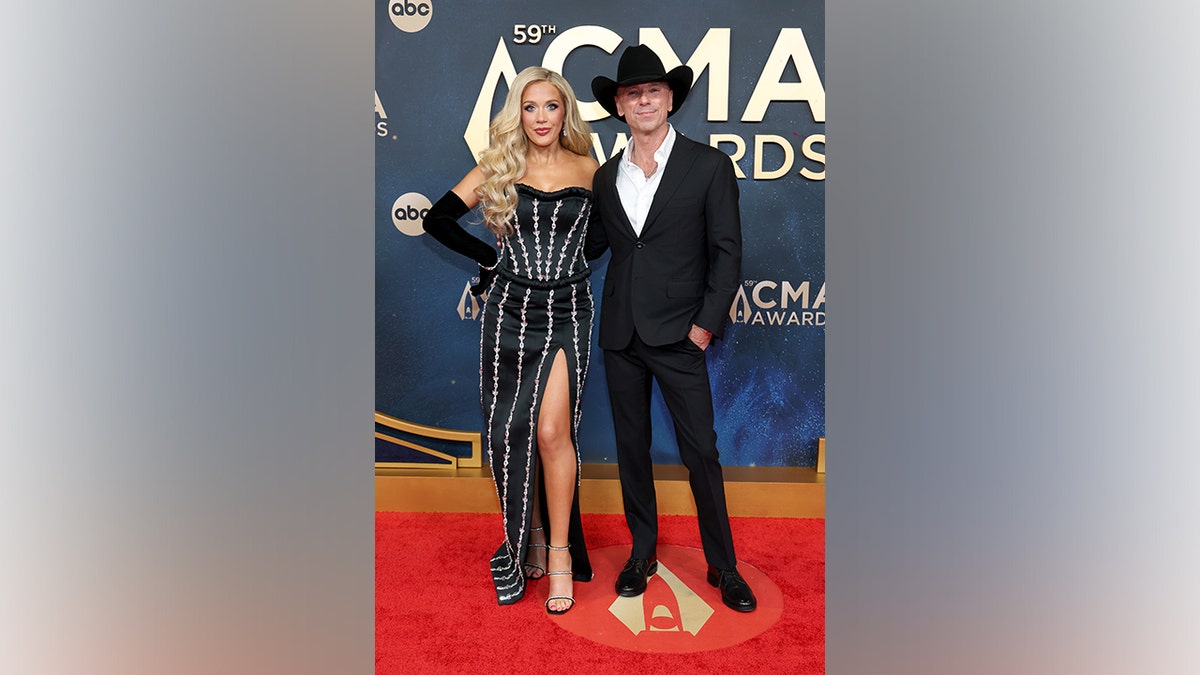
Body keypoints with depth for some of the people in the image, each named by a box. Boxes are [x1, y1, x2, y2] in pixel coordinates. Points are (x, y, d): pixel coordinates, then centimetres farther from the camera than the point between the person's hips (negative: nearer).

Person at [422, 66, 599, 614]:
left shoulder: (587, 171, 5)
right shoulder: (499, 168, 5)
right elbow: (438, 218, 9)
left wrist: (570, 261, 8)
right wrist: (491, 258, 6)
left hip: (567, 312, -1)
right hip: (510, 309, 1)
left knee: (551, 430, -11)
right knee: (512, 431, 4)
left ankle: (559, 552, 3)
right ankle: (527, 540, 21)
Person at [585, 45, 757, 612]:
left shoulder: (709, 165, -2)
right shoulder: (606, 176, 9)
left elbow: (726, 251, -4)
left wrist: (706, 323, -10)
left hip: (678, 333, -4)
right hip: (620, 335, 4)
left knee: (700, 451, 1)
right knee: (631, 447, 13)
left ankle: (723, 566, 18)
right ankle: (642, 553, 30)